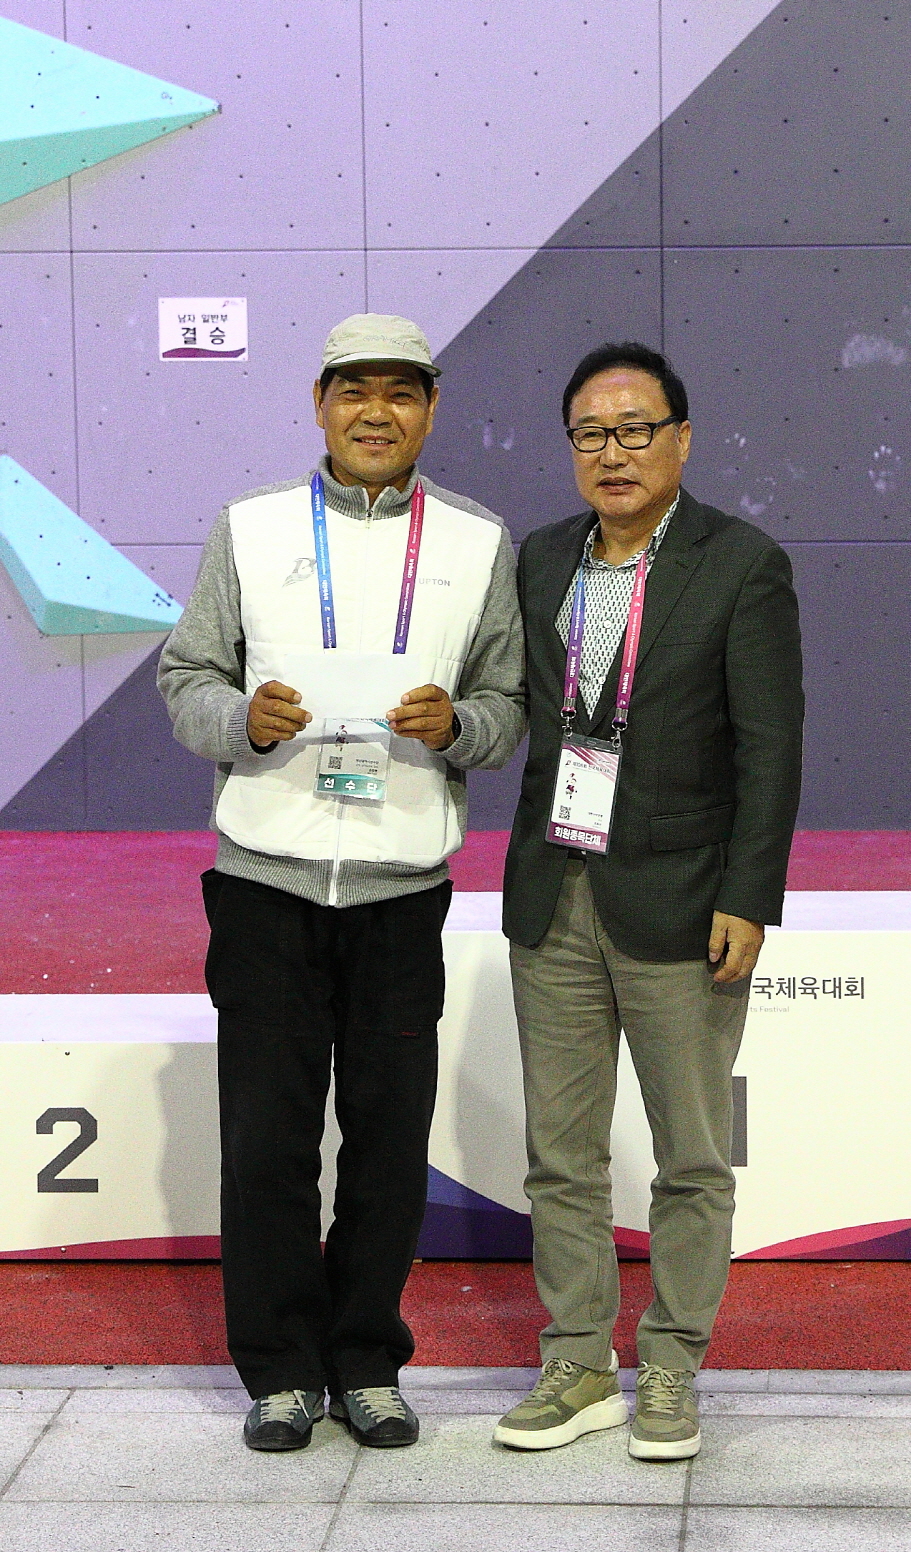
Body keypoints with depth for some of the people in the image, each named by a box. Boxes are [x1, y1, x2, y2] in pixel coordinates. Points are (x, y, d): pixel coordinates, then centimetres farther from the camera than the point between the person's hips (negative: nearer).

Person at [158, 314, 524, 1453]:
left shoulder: (478, 546, 9)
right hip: (267, 876, 0)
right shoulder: (250, 529, 7)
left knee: (390, 1132, 4)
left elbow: (510, 705, 9)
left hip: (402, 884, 1)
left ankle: (367, 1363, 19)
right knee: (267, 1130, 3)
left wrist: (457, 723, -12)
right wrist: (242, 719, -13)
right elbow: (185, 677, 7)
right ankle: (281, 1369, 15)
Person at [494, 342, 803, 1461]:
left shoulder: (744, 567, -7)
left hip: (677, 904, -4)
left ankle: (671, 1370, 18)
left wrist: (748, 903, -14)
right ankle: (579, 1369, 19)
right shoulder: (542, 560, 8)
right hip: (554, 902, 5)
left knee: (692, 1158, 5)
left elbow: (770, 749, -10)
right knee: (561, 1153, 9)